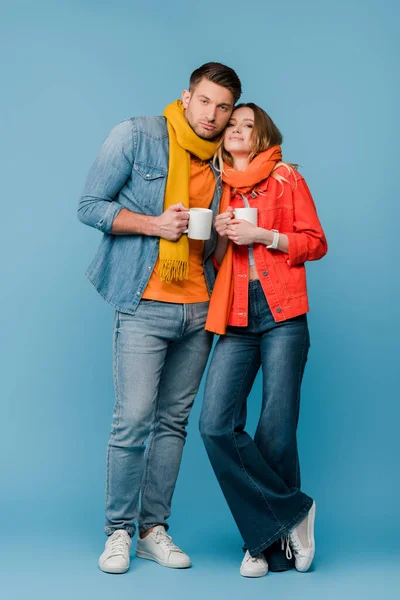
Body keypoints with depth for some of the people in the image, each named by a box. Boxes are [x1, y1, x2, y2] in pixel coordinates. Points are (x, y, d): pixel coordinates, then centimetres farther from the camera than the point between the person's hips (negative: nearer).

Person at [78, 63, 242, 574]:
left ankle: (154, 528, 17)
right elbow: (90, 205, -4)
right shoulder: (136, 136, -1)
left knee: (174, 422, 7)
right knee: (133, 421, -6)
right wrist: (153, 224, -14)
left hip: (198, 309, 5)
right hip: (144, 305, -5)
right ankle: (118, 531, 9)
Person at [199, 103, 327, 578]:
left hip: (282, 316, -3)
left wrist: (263, 235, -8)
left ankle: (267, 537, 14)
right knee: (216, 426, -12)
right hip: (235, 320, 3)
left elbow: (316, 243, 4)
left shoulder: (286, 179, 9)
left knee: (275, 432, -5)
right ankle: (293, 514, 3)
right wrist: (220, 237, 1)